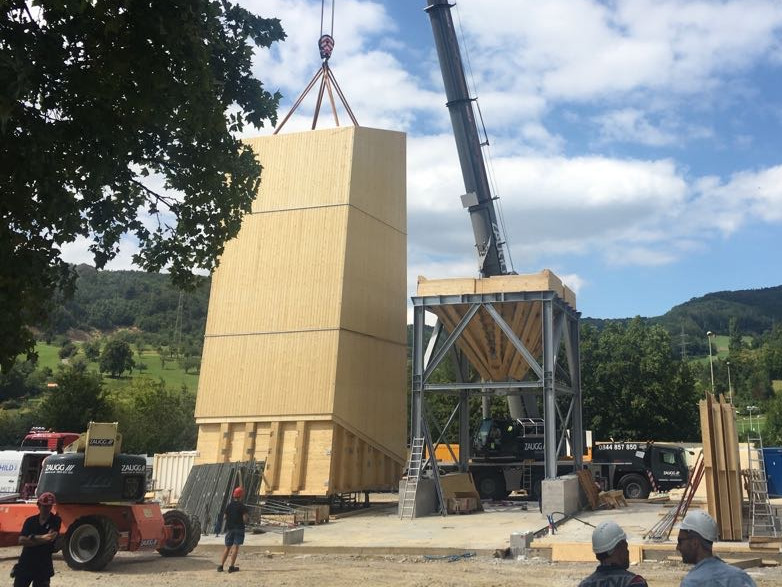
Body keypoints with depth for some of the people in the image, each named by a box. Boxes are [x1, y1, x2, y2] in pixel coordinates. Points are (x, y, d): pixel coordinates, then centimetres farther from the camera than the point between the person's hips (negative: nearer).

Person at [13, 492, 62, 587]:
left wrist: (32, 538, -11)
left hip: (43, 566, -3)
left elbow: (51, 537, -18)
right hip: (25, 563, 3)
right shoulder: (30, 521, 4)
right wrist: (42, 538, -18)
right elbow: (21, 540, -7)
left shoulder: (55, 521, -3)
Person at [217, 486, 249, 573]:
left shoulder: (228, 506, 7)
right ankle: (232, 567, -5)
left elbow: (225, 517, 11)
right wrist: (247, 515, 7)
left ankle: (221, 565, 7)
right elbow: (245, 519, -13)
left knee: (227, 547, 12)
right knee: (235, 547, -3)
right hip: (239, 528, -5)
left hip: (229, 528, 5)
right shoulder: (242, 506, -9)